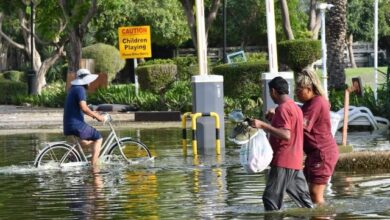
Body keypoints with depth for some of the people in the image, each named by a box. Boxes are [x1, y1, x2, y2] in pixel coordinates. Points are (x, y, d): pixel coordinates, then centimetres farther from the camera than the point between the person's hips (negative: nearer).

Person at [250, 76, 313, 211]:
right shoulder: (295, 107, 17)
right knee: (303, 199, 12)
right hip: (296, 161, 10)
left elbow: (286, 134, -24)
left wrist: (263, 125, -27)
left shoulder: (282, 108, -12)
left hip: (283, 162, -10)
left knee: (270, 199, -9)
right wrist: (274, 118, 28)